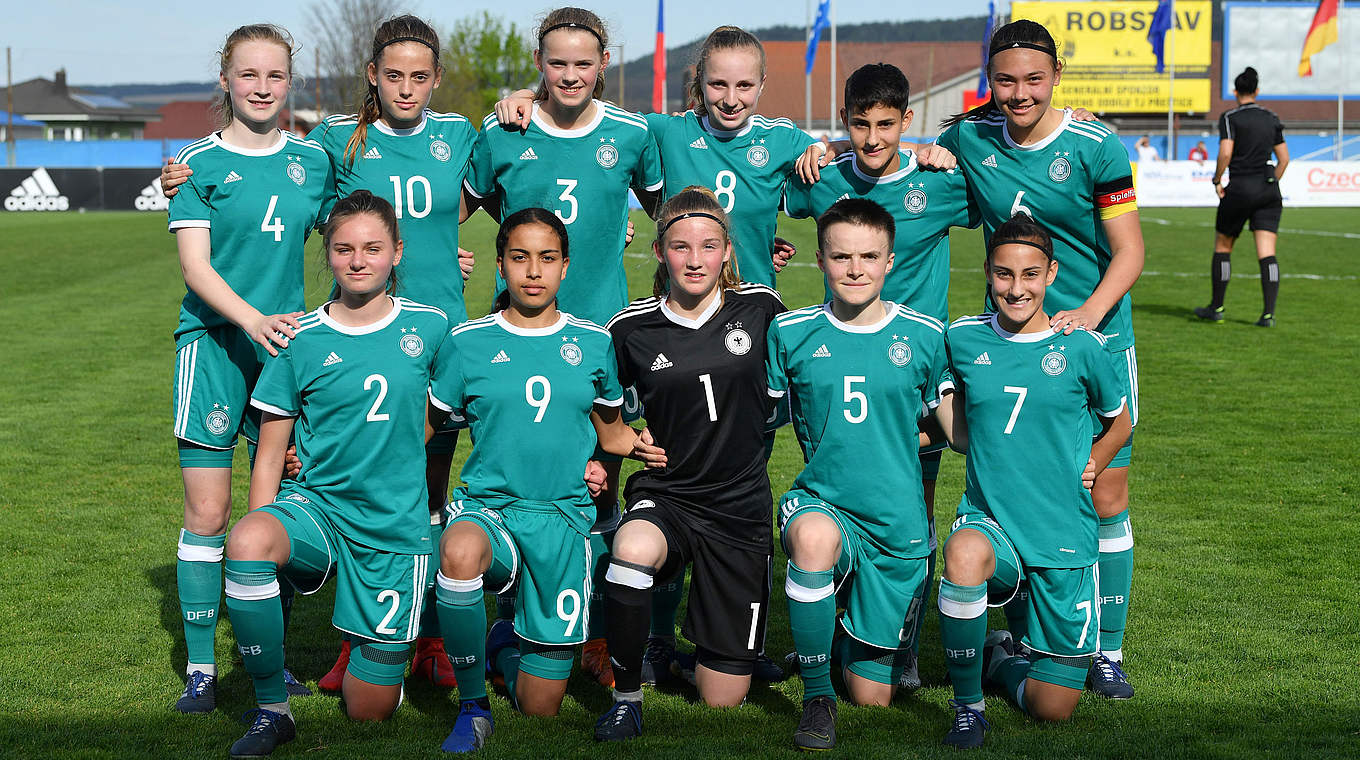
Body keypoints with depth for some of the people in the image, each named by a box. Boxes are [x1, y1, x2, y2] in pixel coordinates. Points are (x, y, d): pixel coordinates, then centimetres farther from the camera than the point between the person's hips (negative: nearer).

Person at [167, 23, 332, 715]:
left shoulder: (311, 160, 8)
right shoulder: (200, 162, -2)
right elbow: (195, 267, -9)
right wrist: (253, 320, -24)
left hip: (285, 344, 3)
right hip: (213, 343, -3)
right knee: (207, 511, -4)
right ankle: (201, 667, 6)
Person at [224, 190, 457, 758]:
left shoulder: (430, 328, 0)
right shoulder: (300, 339, -3)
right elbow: (270, 456, 0)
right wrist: (262, 537, -9)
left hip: (397, 527, 0)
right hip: (312, 506, 0)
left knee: (369, 710, 0)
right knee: (245, 543, -37)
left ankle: (383, 653, 38)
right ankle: (272, 710, -18)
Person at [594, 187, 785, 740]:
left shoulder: (759, 308, -2)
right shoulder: (631, 329, -4)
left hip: (739, 503, 1)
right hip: (664, 494, -1)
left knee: (723, 699, 2)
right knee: (633, 551, -40)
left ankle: (714, 648, 40)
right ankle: (626, 696, -16)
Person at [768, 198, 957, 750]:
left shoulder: (925, 336, -2)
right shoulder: (791, 333, -2)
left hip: (899, 525, 1)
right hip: (819, 501, -1)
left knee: (873, 697, 7)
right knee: (815, 538, -40)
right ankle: (816, 696, -20)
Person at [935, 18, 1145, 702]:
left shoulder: (1095, 148, -10)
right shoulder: (970, 137, -1)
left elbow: (1128, 251, -8)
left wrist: (1090, 311, -25)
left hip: (1095, 338, -2)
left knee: (1106, 499, -1)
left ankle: (1108, 649, 13)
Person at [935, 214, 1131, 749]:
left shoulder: (1080, 347, -5)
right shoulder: (964, 339, -1)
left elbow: (1119, 423, 11)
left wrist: (1085, 468, 0)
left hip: (1065, 534, 0)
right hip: (989, 519, 0)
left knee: (1054, 708, -2)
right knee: (965, 554, -39)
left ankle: (1000, 658, 34)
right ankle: (967, 703, -16)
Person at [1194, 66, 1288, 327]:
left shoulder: (1230, 118, -4)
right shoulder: (1271, 119, 12)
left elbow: (1225, 152, -16)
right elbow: (1284, 158, 12)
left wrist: (1217, 181, -4)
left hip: (1240, 189, -4)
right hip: (1269, 192, 4)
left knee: (1222, 247, 12)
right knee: (1267, 254, -2)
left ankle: (1216, 308, 18)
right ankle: (1268, 313, -11)